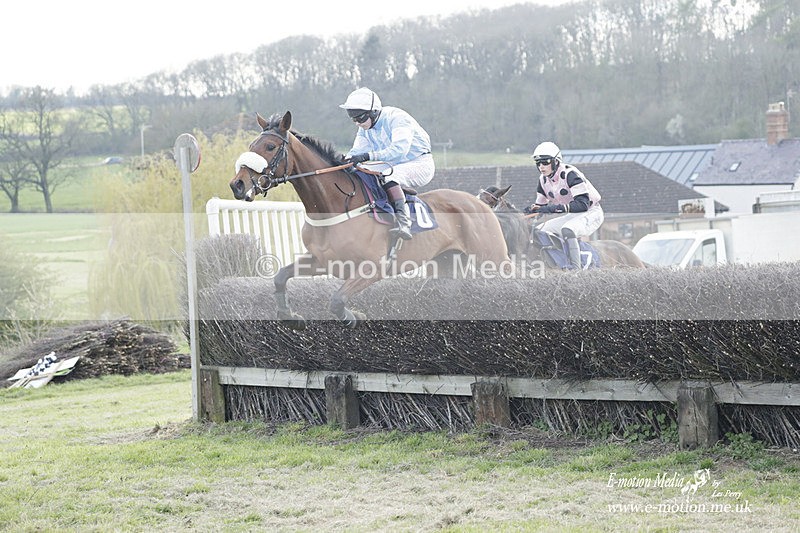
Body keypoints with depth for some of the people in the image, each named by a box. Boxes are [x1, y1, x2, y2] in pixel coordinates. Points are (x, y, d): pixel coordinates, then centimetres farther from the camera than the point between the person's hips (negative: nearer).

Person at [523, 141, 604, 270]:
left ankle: (575, 267, -37)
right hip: (571, 216, 9)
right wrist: (532, 209, -12)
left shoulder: (570, 174, -23)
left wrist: (556, 208, -41)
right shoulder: (543, 179, 2)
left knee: (567, 229, -36)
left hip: (591, 212, -9)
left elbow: (583, 204, -33)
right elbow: (540, 204, 13)